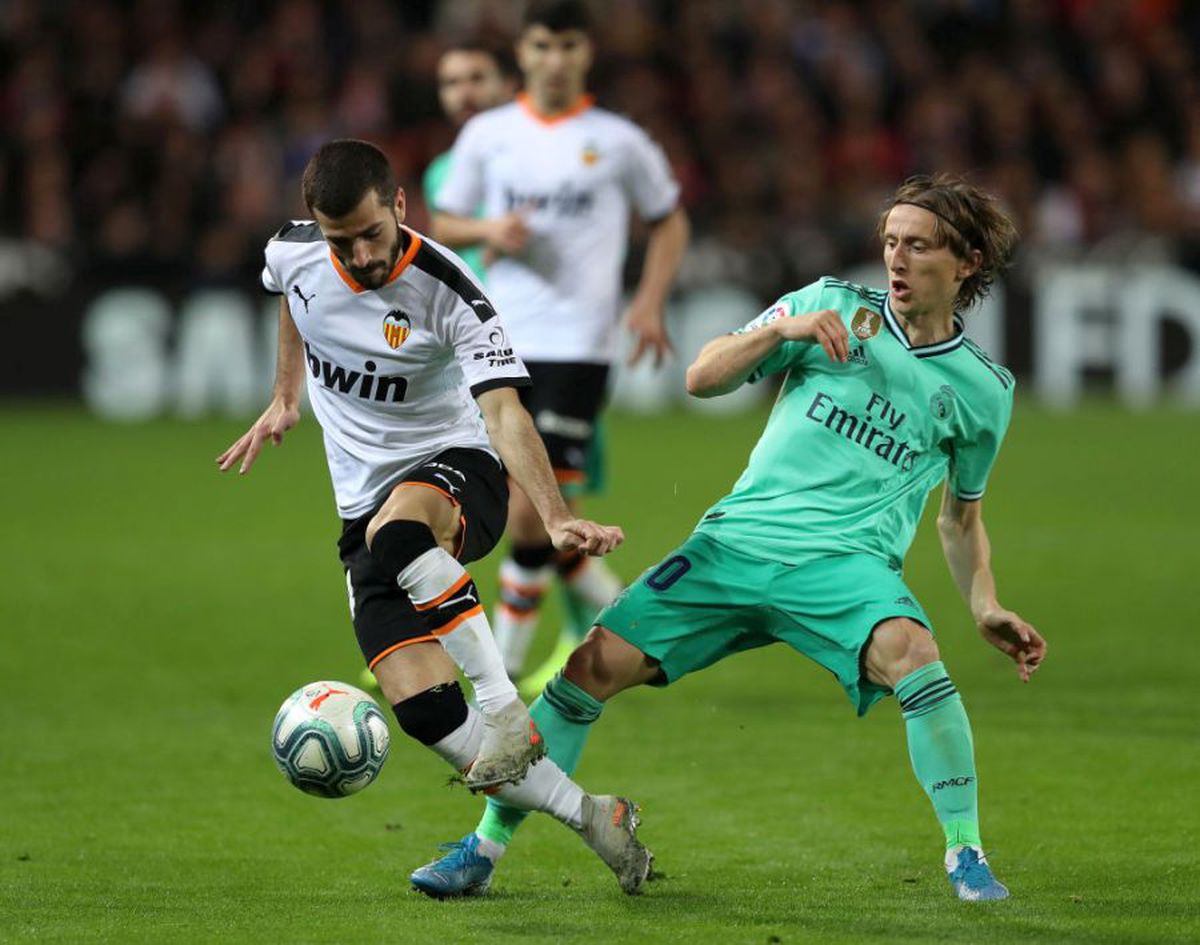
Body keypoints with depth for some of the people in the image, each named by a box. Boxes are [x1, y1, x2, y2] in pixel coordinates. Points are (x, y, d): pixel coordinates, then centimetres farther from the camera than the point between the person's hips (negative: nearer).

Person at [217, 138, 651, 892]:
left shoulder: (447, 292, -20)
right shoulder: (294, 253, -5)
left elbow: (504, 411, -30)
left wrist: (556, 517, -43)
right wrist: (285, 399, 24)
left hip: (454, 468, -5)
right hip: (367, 505, 5)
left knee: (397, 530, -44)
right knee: (424, 711, -14)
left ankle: (507, 709, -37)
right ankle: (594, 820, -4)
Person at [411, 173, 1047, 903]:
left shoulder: (981, 389, 9)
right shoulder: (835, 307, 7)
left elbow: (961, 517, 22)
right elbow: (702, 379, 5)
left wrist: (988, 610, 8)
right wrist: (780, 330, -11)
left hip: (847, 561, -1)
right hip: (738, 538, 1)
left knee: (911, 652, -34)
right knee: (594, 665, -9)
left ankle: (966, 854, -20)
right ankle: (487, 848, 5)